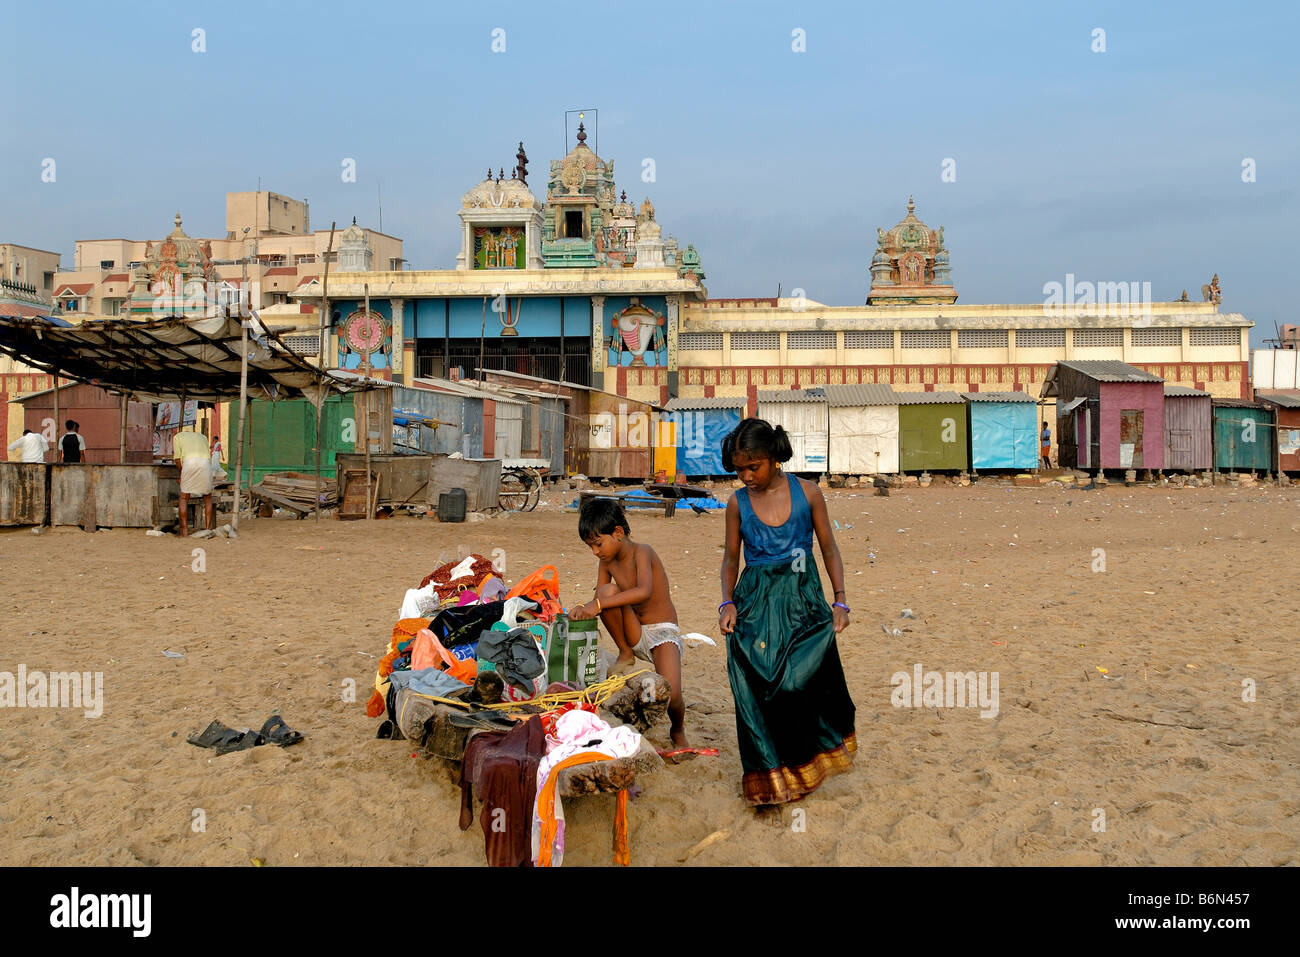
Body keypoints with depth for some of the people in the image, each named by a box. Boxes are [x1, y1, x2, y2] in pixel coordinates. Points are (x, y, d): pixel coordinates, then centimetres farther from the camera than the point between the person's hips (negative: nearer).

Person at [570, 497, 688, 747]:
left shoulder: (641, 552, -17)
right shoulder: (607, 562, 2)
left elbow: (644, 592, -35)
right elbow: (600, 600, 5)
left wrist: (600, 604, -38)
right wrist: (584, 609, -18)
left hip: (663, 633, -5)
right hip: (635, 634, 5)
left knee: (670, 696, -28)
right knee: (609, 590, -23)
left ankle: (678, 731, 11)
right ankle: (625, 654, -1)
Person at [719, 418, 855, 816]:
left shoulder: (807, 493, -1)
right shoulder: (738, 503, 3)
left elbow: (829, 548, 5)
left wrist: (840, 601, -1)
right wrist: (728, 602, -3)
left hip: (803, 602, -1)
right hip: (755, 604, 1)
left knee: (801, 685, -10)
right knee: (758, 694, 0)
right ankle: (769, 785, 12)